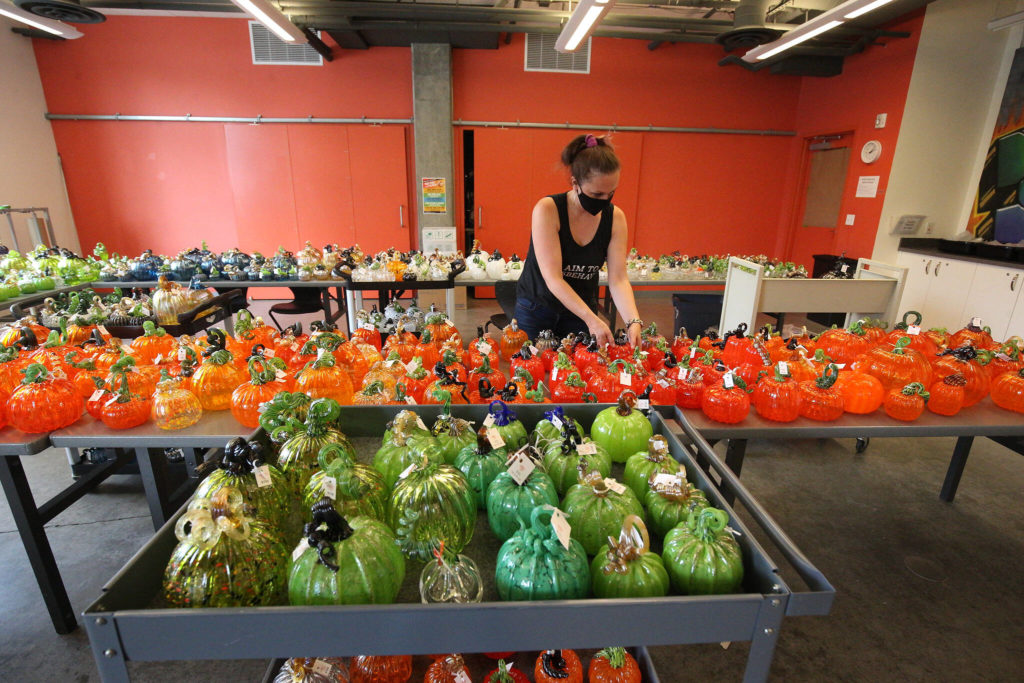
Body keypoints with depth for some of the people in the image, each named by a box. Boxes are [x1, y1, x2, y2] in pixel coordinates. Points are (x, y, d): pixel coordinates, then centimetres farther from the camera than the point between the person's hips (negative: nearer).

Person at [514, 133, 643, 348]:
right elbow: (552, 278, -28)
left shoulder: (615, 217, -9)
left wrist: (634, 321, -30)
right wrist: (592, 320, -37)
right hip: (536, 309, -3)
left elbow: (618, 279, -13)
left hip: (582, 311, 3)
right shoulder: (547, 210, -22)